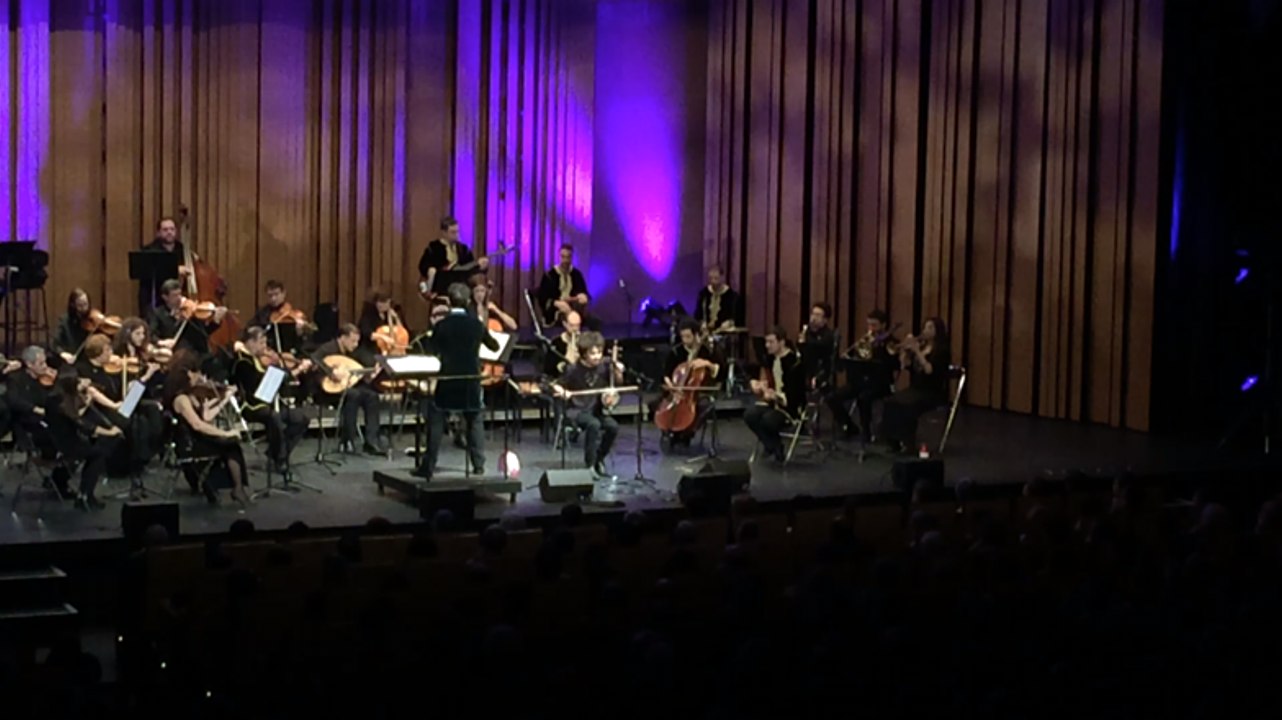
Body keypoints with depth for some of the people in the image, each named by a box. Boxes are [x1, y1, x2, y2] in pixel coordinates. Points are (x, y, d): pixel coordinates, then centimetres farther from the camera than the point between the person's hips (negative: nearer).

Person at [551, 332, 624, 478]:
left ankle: (599, 460, -1)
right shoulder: (574, 370, -14)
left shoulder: (604, 367, -4)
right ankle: (589, 464, -21)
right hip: (576, 410, -4)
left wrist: (618, 372, -10)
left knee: (613, 426, -24)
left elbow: (617, 382, 11)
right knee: (594, 424, -35)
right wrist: (563, 392, -26)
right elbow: (556, 386, -5)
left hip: (595, 410, 4)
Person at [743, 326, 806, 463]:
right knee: (749, 415, -19)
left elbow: (797, 391, -21)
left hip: (790, 405, -7)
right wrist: (754, 382, -4)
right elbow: (763, 378, 21)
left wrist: (776, 396, -34)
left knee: (768, 420, -34)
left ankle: (775, 446, -2)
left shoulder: (794, 362, -17)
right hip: (771, 401, 7)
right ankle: (773, 446, -2)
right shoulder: (769, 359, 6)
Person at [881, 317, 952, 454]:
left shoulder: (942, 350, -5)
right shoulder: (920, 346, 15)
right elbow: (904, 366, 12)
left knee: (906, 406, -33)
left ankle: (907, 441, -24)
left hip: (933, 393, -6)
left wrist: (917, 352, -22)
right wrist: (905, 349, -2)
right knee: (890, 403, -22)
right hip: (915, 389, 6)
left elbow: (930, 370, -19)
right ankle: (894, 440, -18)